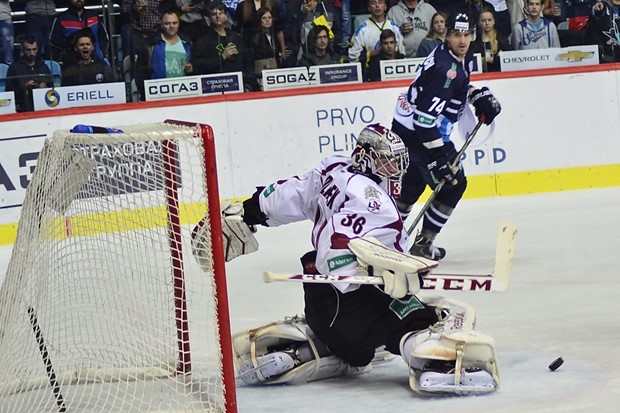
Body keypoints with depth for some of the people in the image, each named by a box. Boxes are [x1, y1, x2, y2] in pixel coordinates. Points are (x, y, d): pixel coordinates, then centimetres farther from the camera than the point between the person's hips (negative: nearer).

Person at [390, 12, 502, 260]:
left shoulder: (463, 58, 3)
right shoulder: (446, 67, -28)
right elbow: (425, 116, -31)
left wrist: (479, 96, 11)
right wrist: (439, 154, -30)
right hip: (416, 134, -10)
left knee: (413, 183, 24)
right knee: (453, 184, -2)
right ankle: (423, 244, 4)